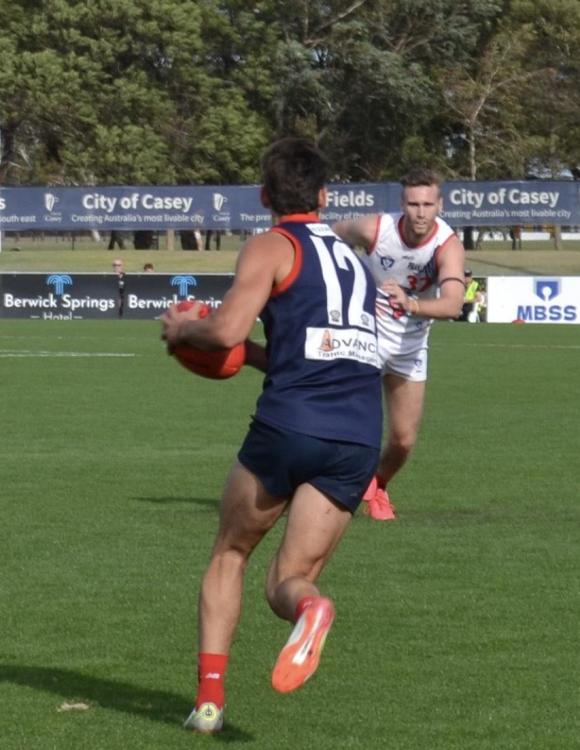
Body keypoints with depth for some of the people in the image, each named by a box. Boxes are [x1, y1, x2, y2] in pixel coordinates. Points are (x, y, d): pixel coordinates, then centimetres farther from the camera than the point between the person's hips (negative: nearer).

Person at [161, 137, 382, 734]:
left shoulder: (271, 247, 4)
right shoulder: (353, 260, 25)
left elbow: (226, 330, -11)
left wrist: (182, 328, 9)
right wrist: (252, 353, 35)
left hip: (288, 427, -4)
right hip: (359, 439, 4)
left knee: (228, 555, 17)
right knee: (288, 581, 7)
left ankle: (210, 692, 3)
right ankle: (305, 602, -31)